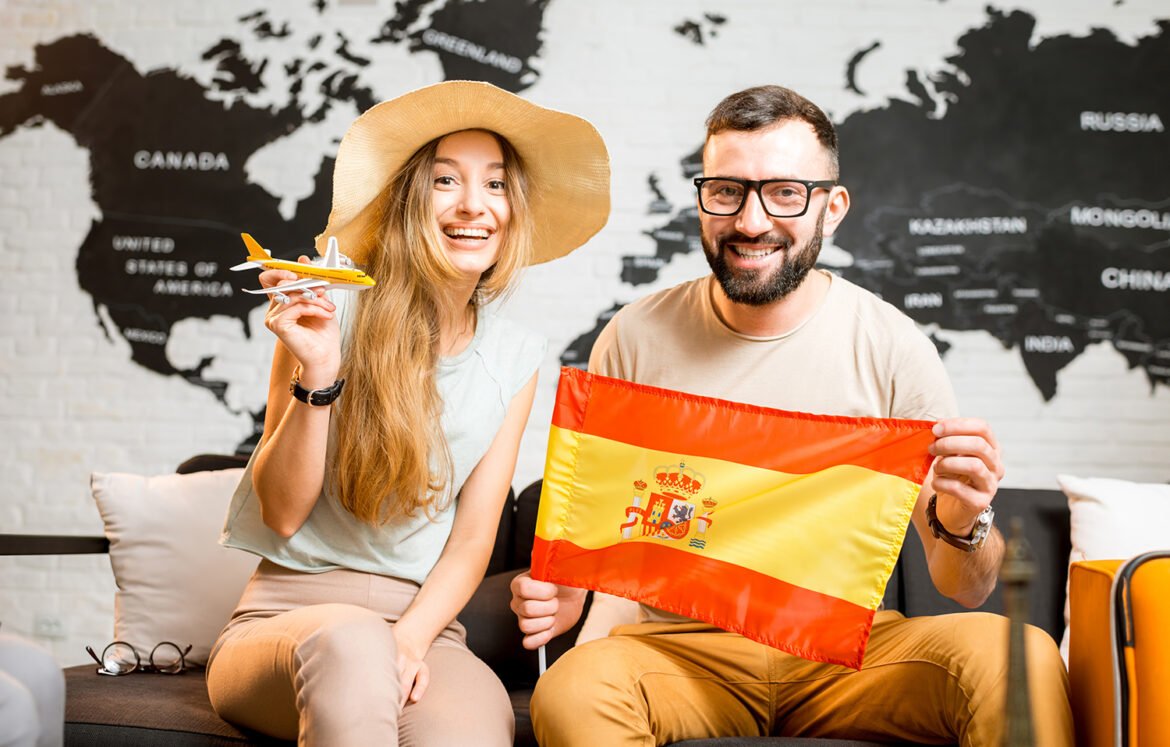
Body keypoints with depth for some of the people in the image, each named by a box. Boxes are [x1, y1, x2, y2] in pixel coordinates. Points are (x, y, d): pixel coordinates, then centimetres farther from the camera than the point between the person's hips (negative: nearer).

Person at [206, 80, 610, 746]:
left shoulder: (515, 358, 6)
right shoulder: (334, 315, -4)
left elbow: (473, 540, 4)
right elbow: (284, 511, -4)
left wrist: (408, 640, -13)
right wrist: (317, 374, -19)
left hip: (424, 623, 1)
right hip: (288, 614, -1)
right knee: (348, 640, -36)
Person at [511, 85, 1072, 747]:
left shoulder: (890, 345, -5)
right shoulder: (637, 339, -3)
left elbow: (964, 590, -1)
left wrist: (963, 523, -23)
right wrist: (562, 592, -16)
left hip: (848, 644, 0)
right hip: (682, 647, 0)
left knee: (1022, 658, -28)